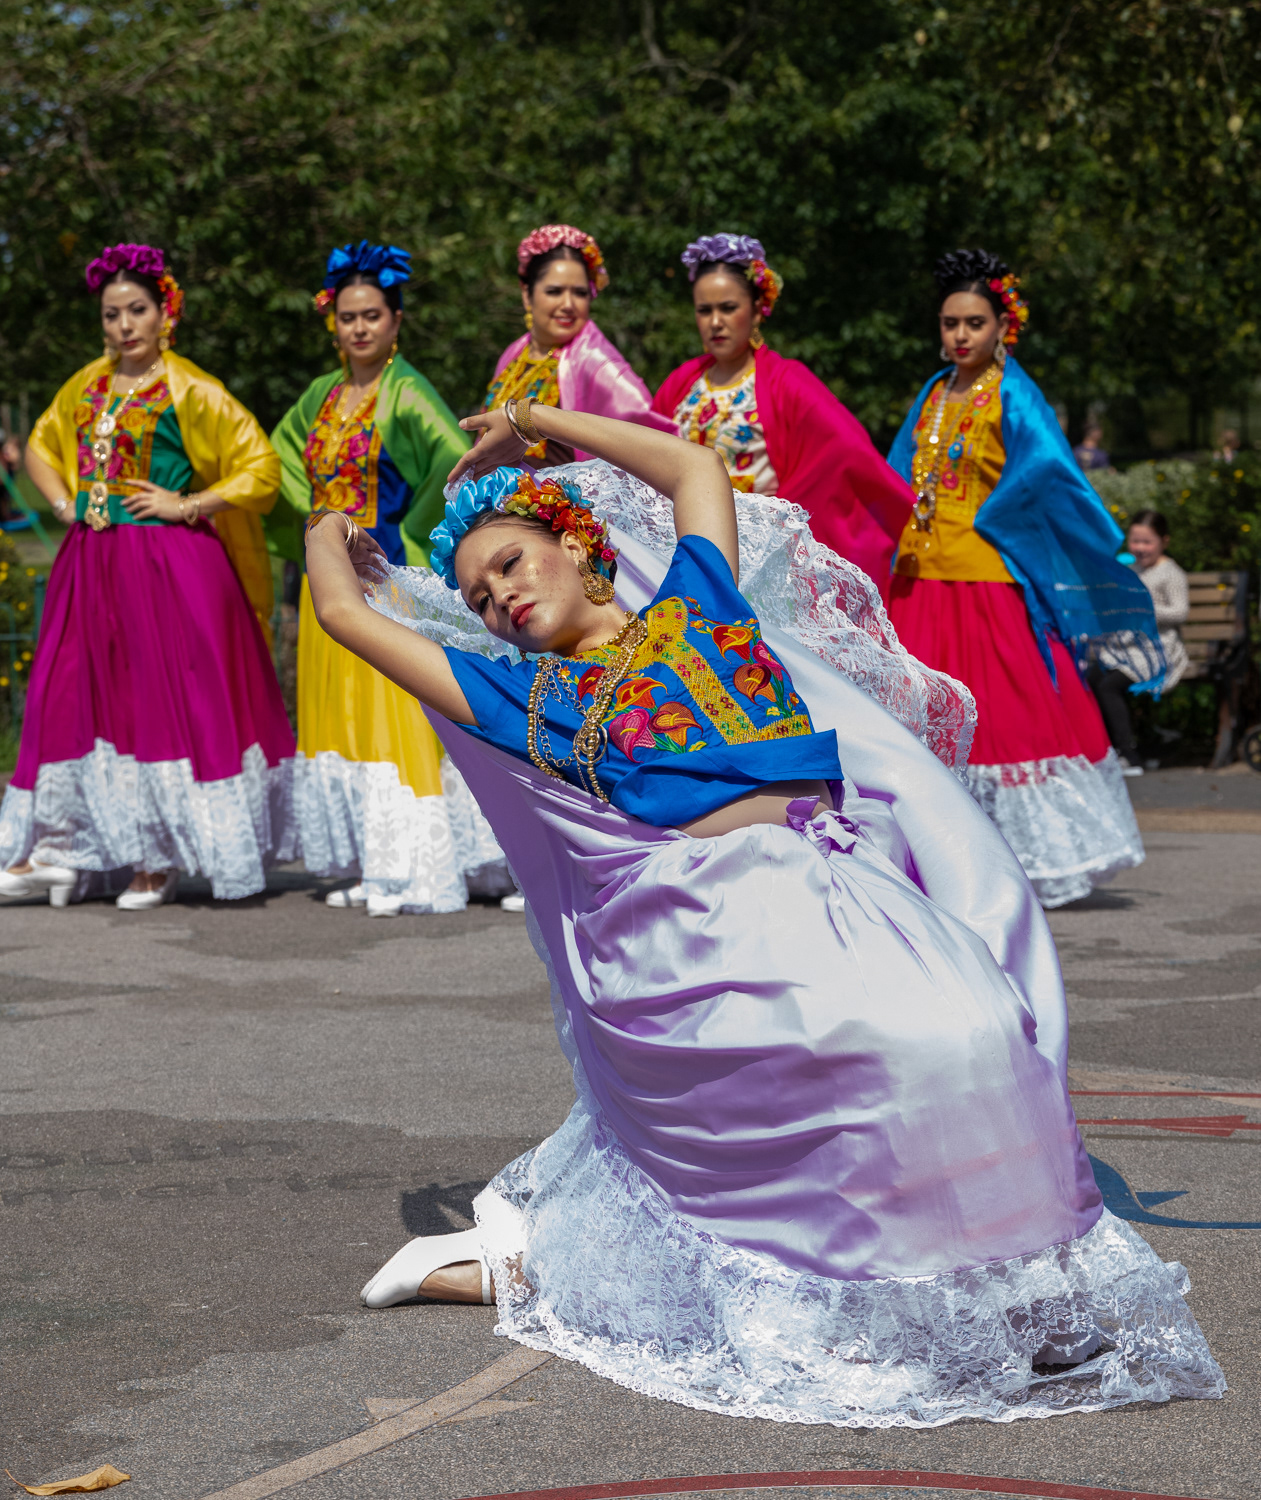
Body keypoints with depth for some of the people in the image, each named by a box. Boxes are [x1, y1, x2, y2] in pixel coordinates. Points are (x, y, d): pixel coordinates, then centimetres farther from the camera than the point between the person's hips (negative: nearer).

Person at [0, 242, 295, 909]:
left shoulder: (190, 391, -6)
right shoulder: (88, 385, 11)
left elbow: (260, 467, -9)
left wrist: (186, 505, -12)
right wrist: (64, 504, 10)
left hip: (171, 567, -6)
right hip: (92, 566, 6)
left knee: (164, 700, -3)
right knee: (76, 698, 5)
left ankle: (160, 860, 3)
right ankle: (57, 850, 10)